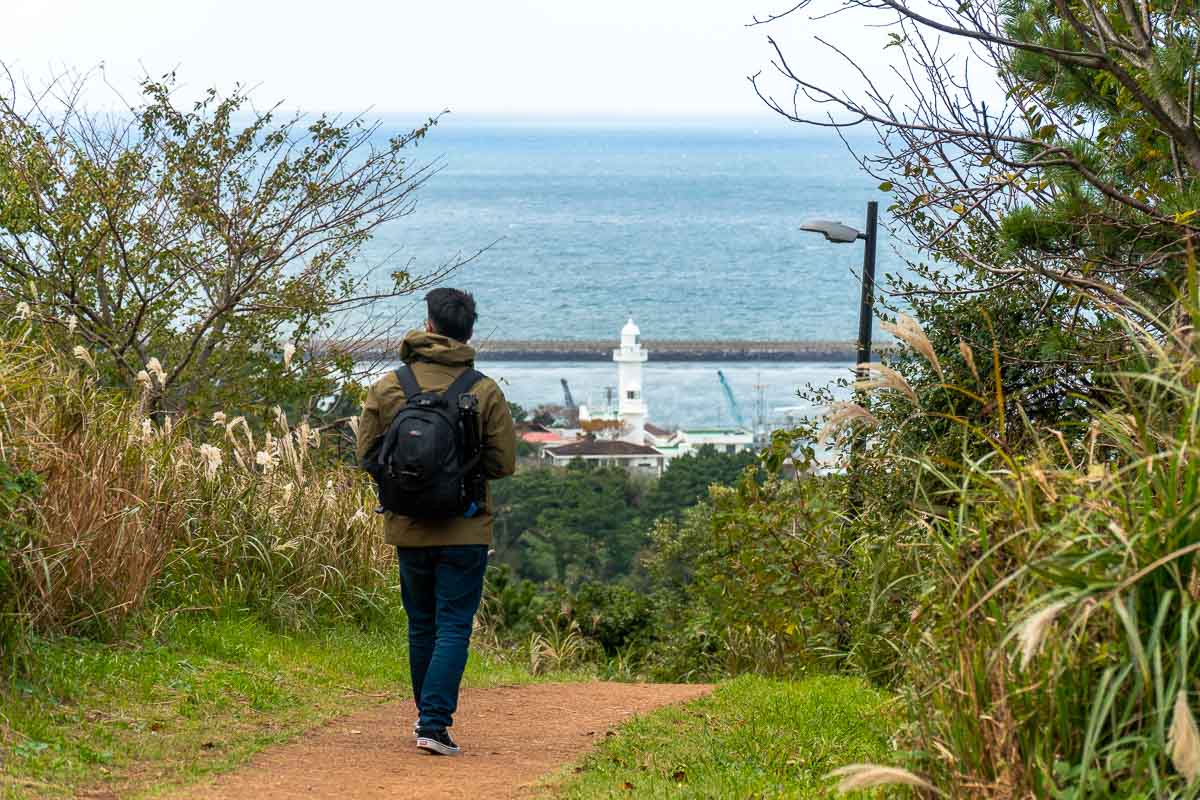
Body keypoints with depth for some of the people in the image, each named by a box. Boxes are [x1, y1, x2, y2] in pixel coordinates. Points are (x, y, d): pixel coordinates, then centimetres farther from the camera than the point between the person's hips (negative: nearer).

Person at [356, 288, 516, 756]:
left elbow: (367, 455, 1)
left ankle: (429, 715, 27)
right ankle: (435, 722, -12)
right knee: (454, 627, 0)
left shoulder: (386, 389, -3)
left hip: (407, 528, 2)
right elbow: (503, 463, -4)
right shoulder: (485, 393, -8)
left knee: (421, 626, 17)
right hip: (465, 530, -2)